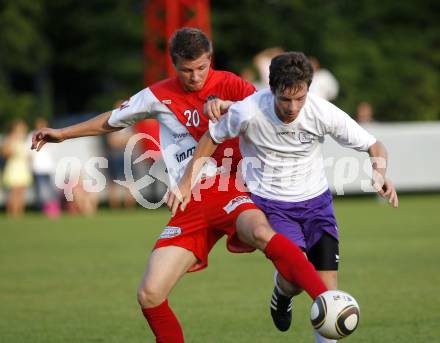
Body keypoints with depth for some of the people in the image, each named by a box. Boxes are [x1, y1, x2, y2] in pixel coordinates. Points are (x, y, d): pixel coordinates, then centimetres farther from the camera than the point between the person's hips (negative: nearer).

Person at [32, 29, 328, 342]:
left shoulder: (228, 85, 3)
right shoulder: (158, 96, 11)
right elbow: (113, 121, 28)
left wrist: (227, 106, -23)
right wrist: (63, 134, 37)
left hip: (228, 191, -3)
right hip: (189, 205, 4)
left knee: (261, 232, -39)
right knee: (149, 295, -9)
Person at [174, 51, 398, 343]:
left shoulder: (324, 113, -19)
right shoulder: (248, 113, -23)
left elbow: (374, 146, -9)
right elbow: (212, 138, -2)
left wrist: (380, 173, -29)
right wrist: (187, 181, 0)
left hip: (315, 201, 2)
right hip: (270, 203, -2)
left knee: (328, 291, -8)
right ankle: (282, 294, 12)